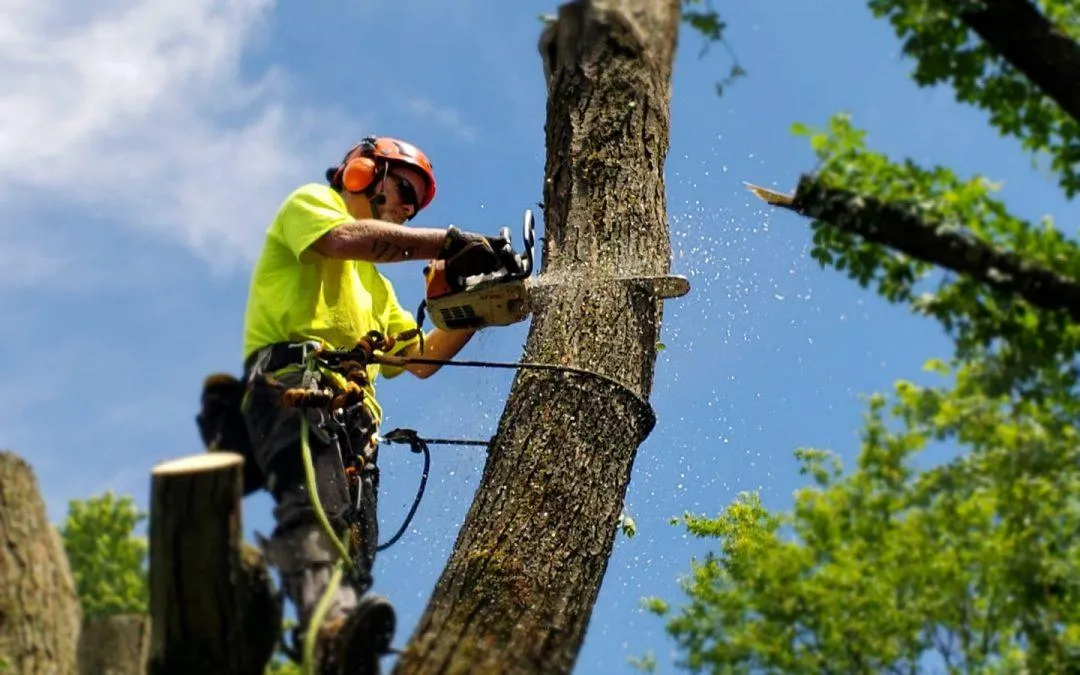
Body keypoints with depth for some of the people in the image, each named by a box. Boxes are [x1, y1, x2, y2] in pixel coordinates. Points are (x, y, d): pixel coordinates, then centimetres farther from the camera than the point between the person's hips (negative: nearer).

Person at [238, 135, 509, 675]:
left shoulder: (374, 285, 40)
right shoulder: (310, 202, 18)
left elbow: (420, 360, 34)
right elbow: (345, 239, -7)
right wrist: (451, 241, -8)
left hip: (353, 408, 9)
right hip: (292, 376, -9)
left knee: (354, 541, -11)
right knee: (314, 498, -35)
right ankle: (331, 621, -58)